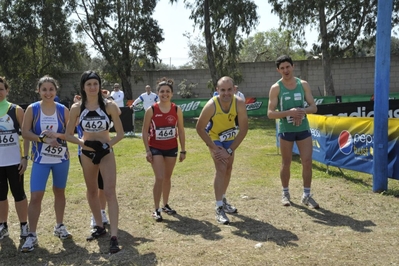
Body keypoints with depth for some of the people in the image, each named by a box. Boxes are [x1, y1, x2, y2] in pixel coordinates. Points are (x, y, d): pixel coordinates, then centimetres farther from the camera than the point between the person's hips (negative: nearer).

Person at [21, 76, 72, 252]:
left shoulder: (63, 110, -1)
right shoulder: (32, 109, -4)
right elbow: (25, 132, -7)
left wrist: (57, 135, -18)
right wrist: (43, 139, -20)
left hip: (61, 158, 2)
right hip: (40, 159, -2)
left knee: (59, 192, 14)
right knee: (36, 196, -6)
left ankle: (59, 226, 31)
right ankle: (32, 235, 4)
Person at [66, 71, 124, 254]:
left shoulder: (109, 105, -10)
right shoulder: (77, 108, -5)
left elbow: (120, 133, -5)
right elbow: (68, 134, 1)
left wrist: (108, 144, -21)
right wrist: (81, 142, -17)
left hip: (106, 152, -3)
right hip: (87, 153, 3)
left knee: (110, 192, -11)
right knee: (92, 191, 15)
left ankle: (114, 237, -11)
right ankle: (99, 227, 34)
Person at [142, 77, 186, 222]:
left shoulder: (177, 110, -4)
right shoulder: (151, 110, -10)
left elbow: (181, 131, 2)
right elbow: (145, 131, -5)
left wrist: (183, 150, 2)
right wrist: (147, 150, -10)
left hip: (172, 148, 3)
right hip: (156, 148, -3)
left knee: (167, 178, 15)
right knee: (159, 178, -10)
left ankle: (166, 205, 31)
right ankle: (156, 209, 0)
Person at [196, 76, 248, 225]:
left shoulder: (239, 104, -29)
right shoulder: (211, 105, -34)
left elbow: (243, 129, -23)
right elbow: (200, 128, -24)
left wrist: (230, 150, -25)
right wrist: (213, 147, -24)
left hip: (230, 138, 4)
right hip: (214, 138, -4)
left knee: (228, 168, 15)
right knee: (221, 169, -17)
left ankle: (223, 200, 36)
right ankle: (219, 208, -12)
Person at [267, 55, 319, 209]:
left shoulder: (303, 85, 3)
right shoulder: (276, 88, -6)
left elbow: (313, 107, 3)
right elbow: (270, 113, -11)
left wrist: (303, 111, -19)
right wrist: (289, 112, -25)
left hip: (303, 129, 2)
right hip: (285, 130, -2)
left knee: (307, 162, -1)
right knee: (286, 163, 9)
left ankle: (306, 195, 12)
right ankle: (285, 193, 25)